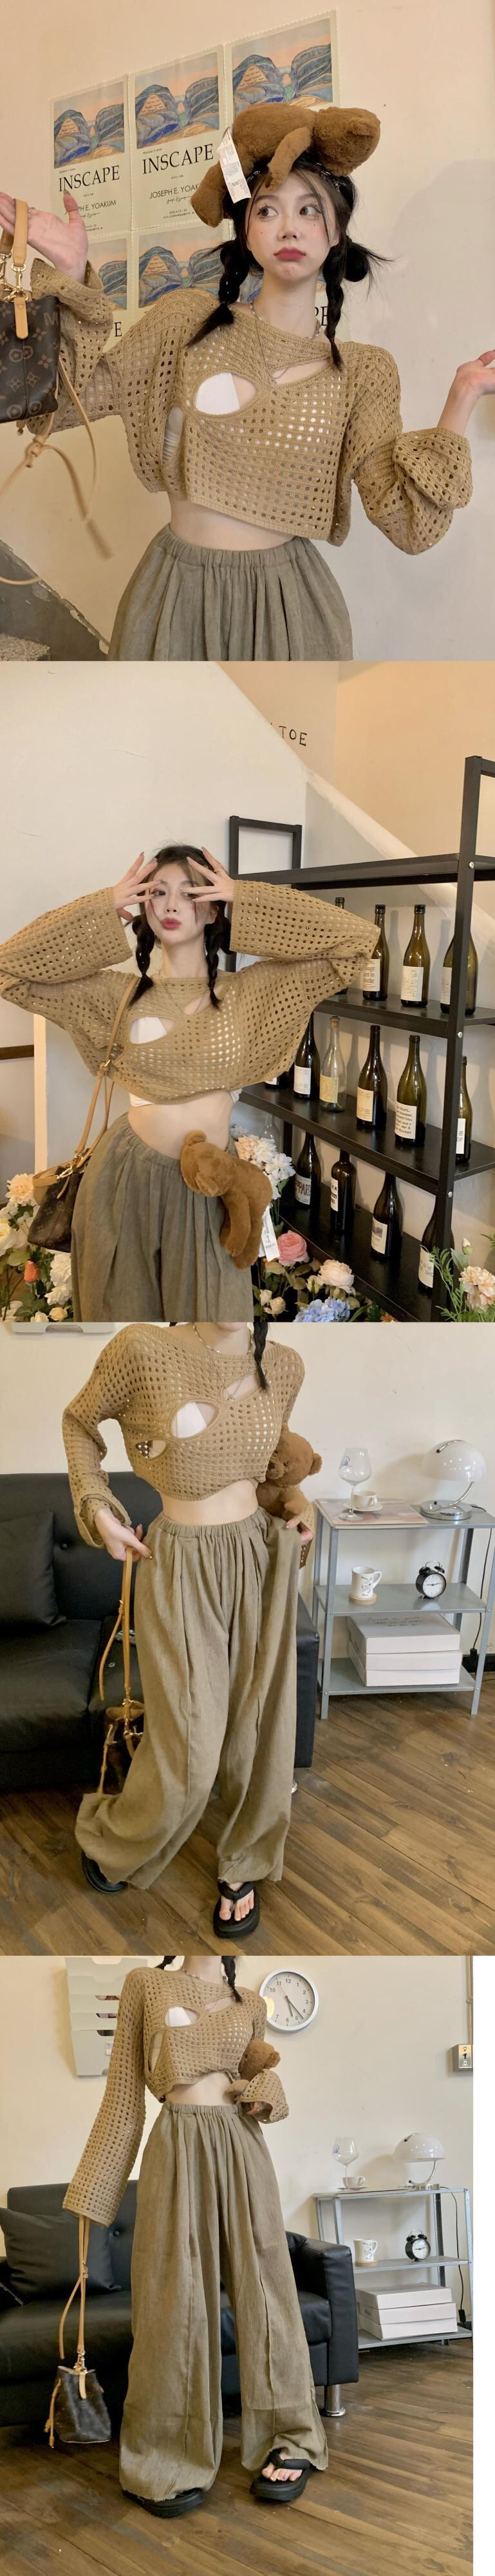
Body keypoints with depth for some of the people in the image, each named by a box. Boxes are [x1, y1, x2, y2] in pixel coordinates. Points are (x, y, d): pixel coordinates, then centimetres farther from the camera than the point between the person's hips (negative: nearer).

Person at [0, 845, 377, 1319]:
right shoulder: (118, 994, 2)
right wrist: (103, 908, -5)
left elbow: (358, 940, -8)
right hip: (127, 1177, 1)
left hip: (206, 1184, 0)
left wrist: (246, 900, -10)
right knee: (123, 1310, 14)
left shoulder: (251, 992, -1)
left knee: (211, 1311, 7)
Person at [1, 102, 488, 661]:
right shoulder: (189, 320, 1)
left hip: (286, 605, 0)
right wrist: (71, 276, -11)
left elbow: (408, 523, -8)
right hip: (176, 594, 0)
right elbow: (78, 394, -3)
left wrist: (462, 399, -13)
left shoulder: (363, 372, 1)